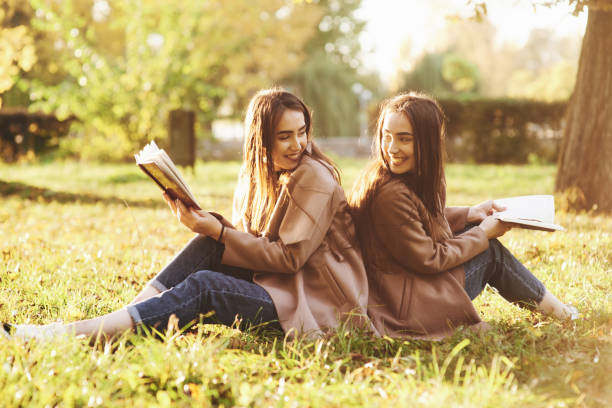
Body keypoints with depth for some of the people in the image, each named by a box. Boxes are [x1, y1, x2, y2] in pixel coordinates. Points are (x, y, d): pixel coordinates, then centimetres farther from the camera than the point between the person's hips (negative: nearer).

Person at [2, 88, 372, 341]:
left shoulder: (314, 178, -12)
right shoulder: (262, 175, 13)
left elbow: (289, 257, -16)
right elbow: (254, 243, 8)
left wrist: (219, 232, -17)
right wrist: (209, 226, -11)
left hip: (318, 303, -8)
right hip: (277, 283, 8)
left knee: (204, 287, -25)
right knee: (207, 246, -11)